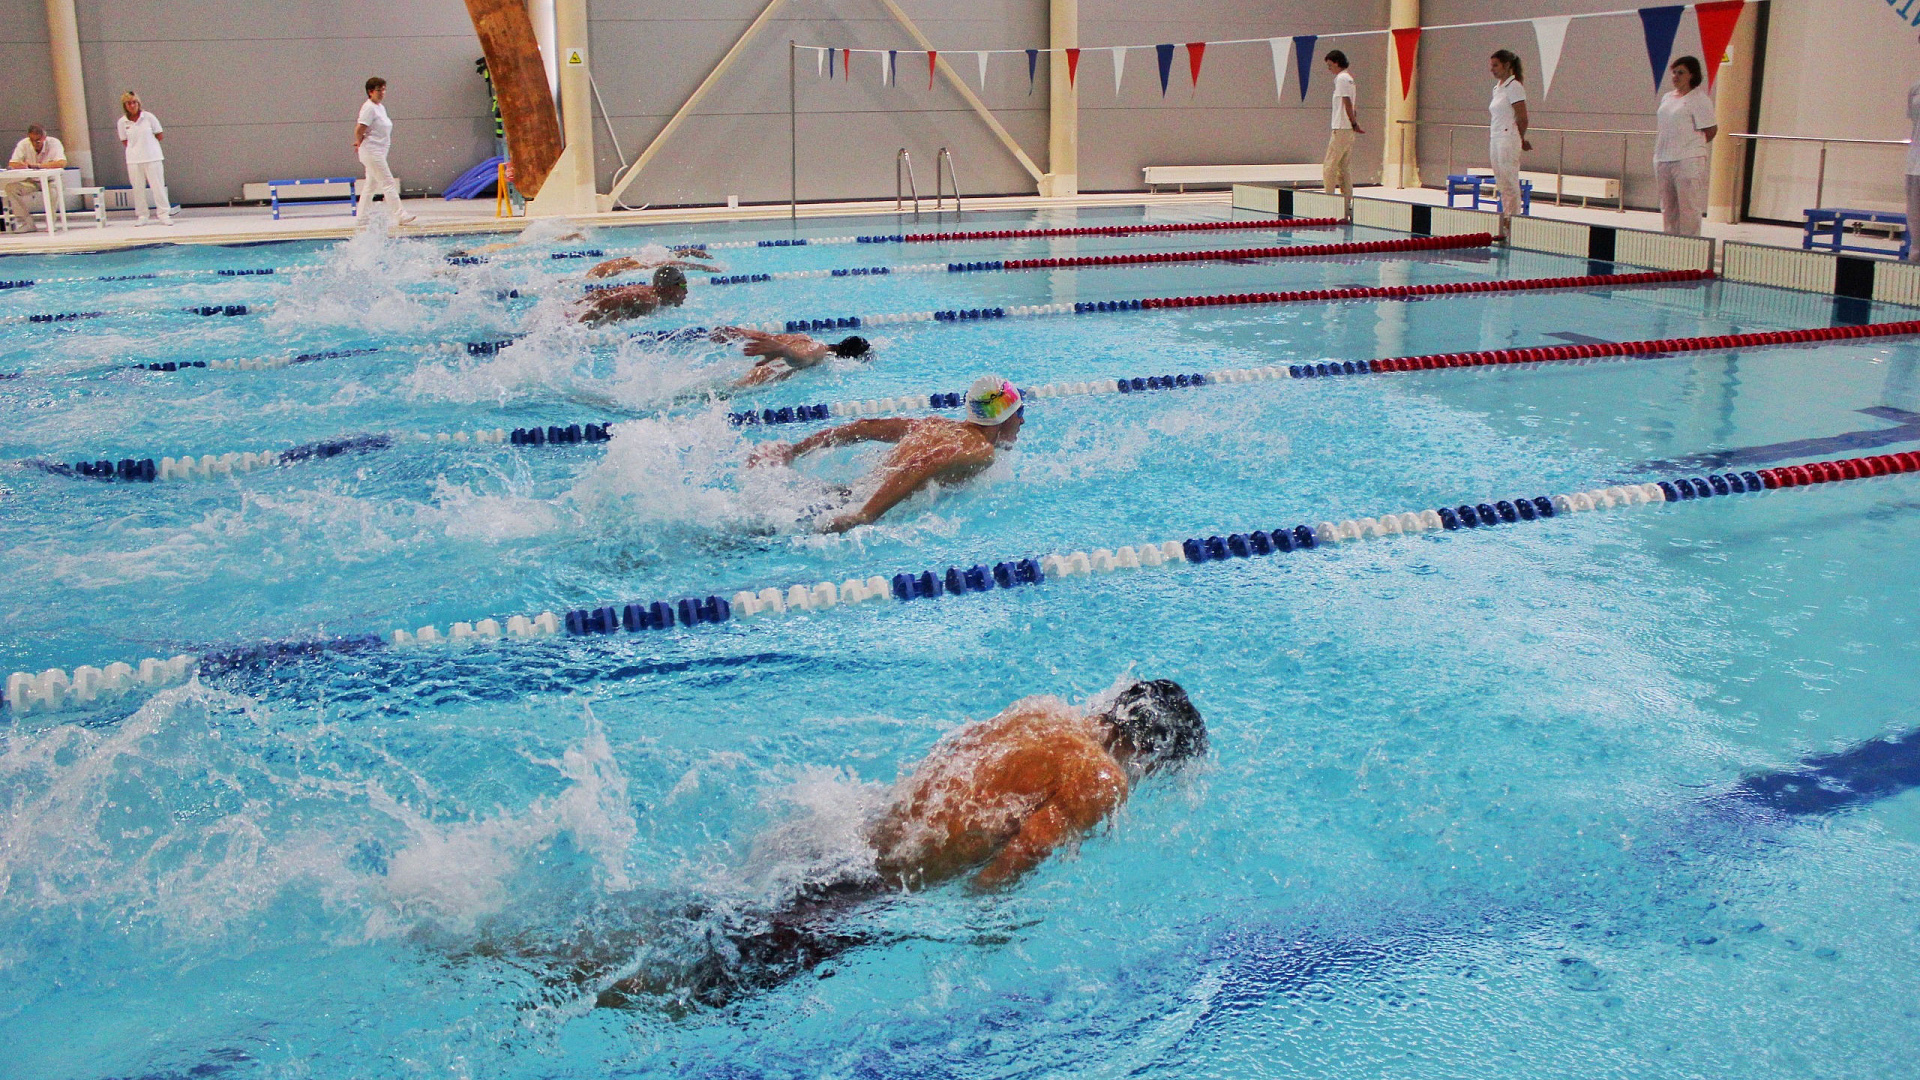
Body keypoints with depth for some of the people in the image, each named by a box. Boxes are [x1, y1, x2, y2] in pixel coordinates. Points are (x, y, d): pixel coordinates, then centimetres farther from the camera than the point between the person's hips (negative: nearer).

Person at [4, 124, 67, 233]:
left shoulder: (54, 143, -15)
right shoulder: (23, 144, -7)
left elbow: (62, 163, -30)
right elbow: (12, 164, -12)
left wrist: (38, 165, -35)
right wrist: (24, 165, -36)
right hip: (31, 181, 3)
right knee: (11, 187, -22)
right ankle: (26, 223, -15)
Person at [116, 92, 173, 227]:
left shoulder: (149, 117, -2)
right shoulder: (122, 122, 3)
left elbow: (160, 136, 3)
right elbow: (124, 142, 11)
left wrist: (147, 141, 4)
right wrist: (136, 145, 1)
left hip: (152, 158, -2)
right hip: (133, 160, 2)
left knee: (158, 186, -3)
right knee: (138, 188, 5)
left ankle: (164, 214, 2)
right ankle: (141, 216, 12)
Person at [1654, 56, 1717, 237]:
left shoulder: (1699, 99, -6)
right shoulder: (1667, 98, 16)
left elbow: (1710, 131, -6)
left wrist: (1693, 145, 4)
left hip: (1688, 161, -8)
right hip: (1663, 159, 8)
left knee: (1688, 206, -7)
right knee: (1668, 207, 12)